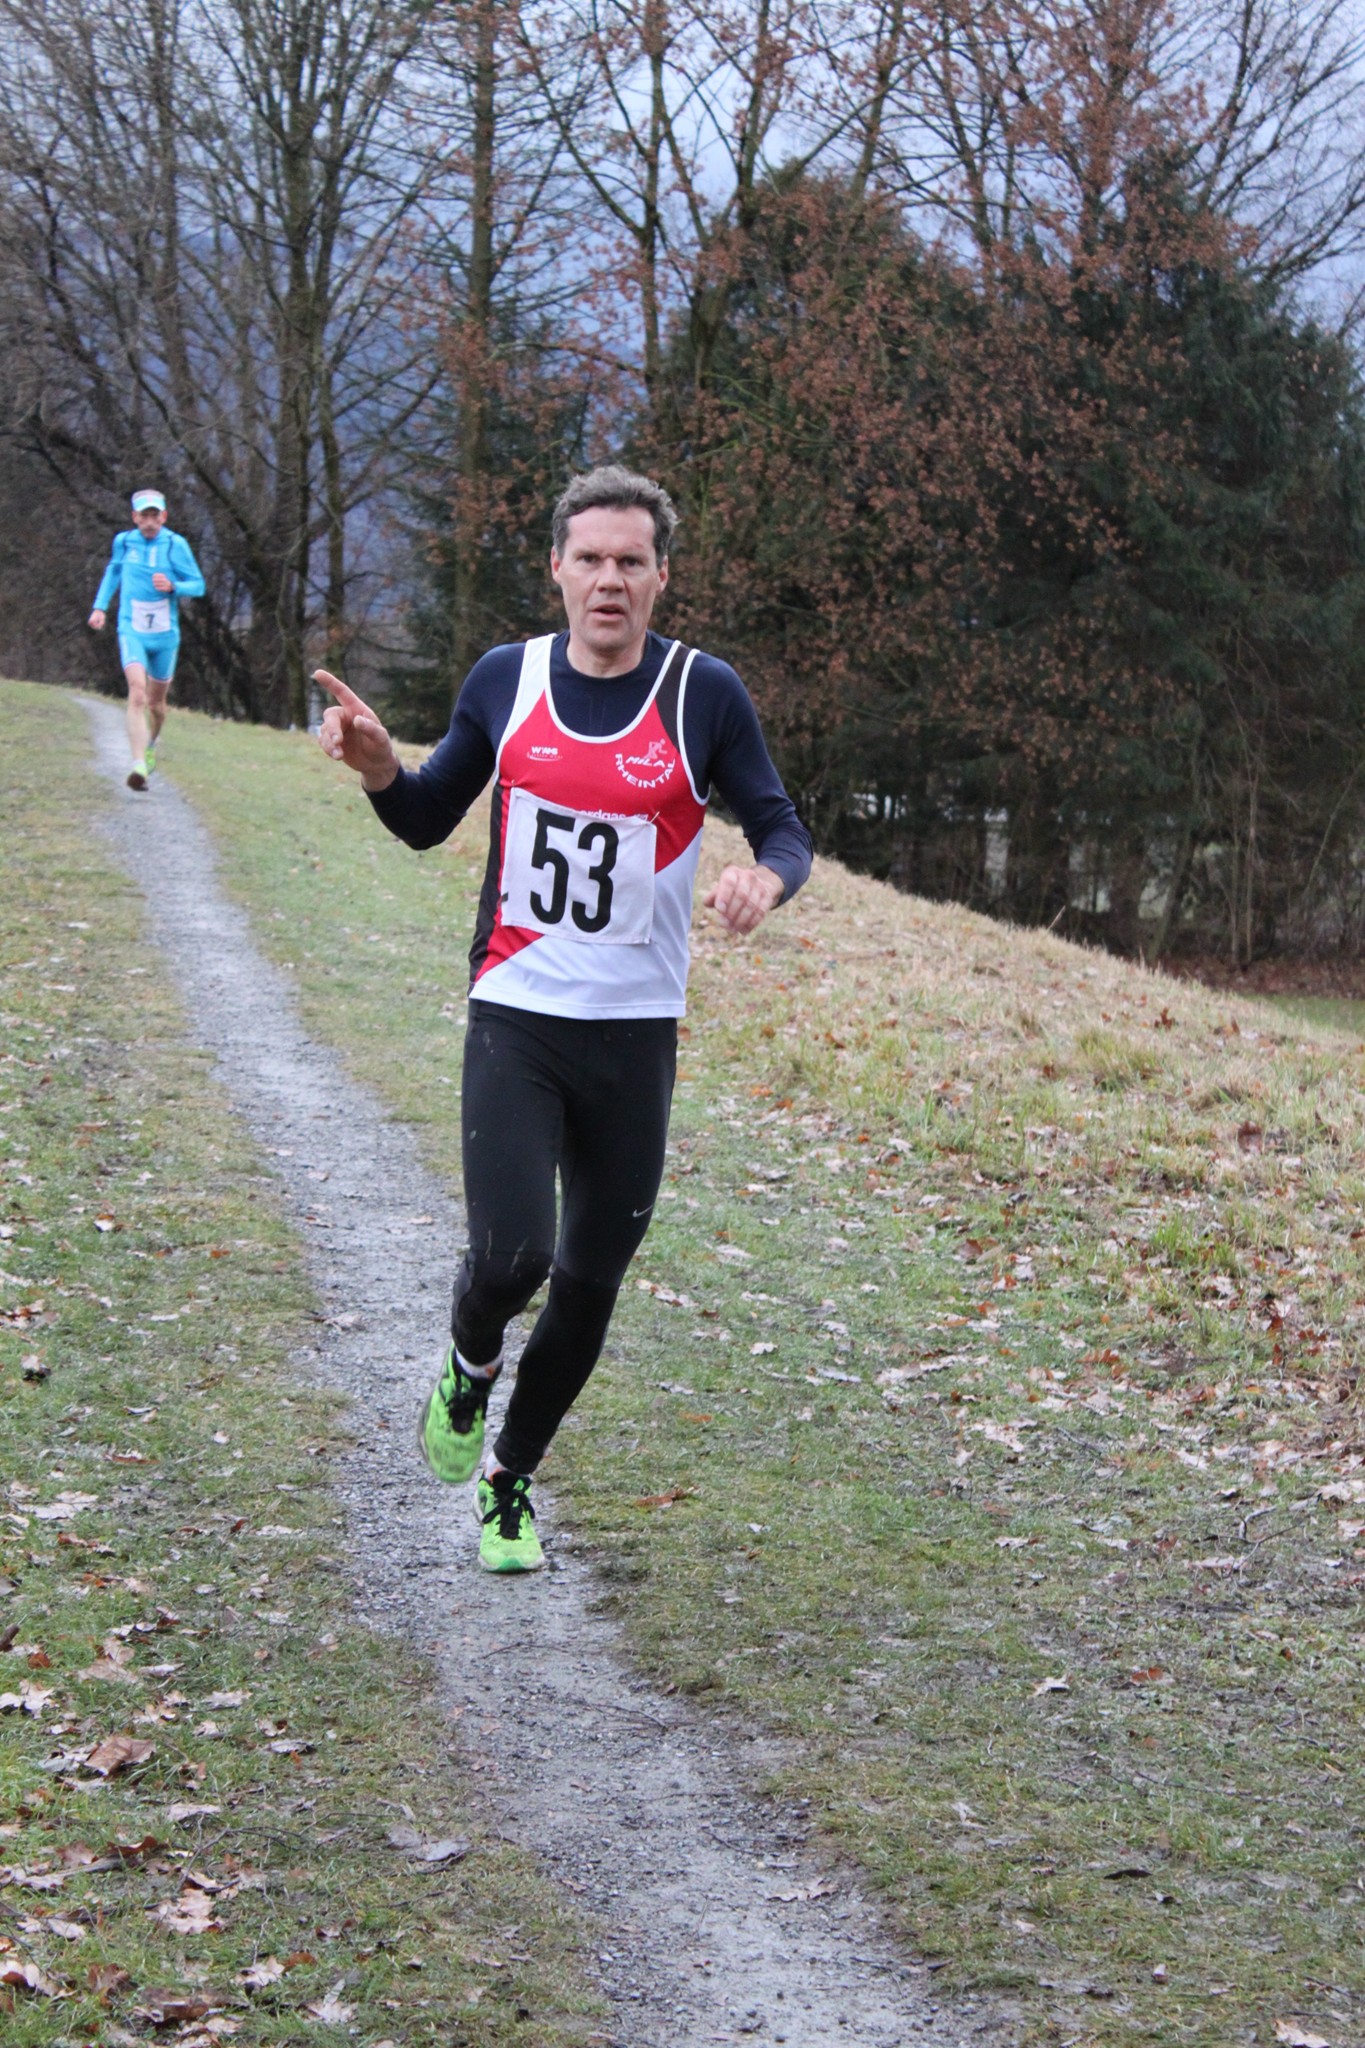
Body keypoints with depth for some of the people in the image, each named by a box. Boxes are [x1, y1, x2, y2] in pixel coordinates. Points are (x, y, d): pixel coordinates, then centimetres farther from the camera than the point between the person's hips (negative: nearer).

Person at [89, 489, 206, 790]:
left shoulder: (175, 545, -7)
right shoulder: (124, 542, 0)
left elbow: (198, 585, -3)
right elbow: (113, 571, 22)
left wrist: (172, 586, -22)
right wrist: (100, 607, 14)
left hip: (165, 634, 1)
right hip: (132, 632, -1)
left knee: (156, 703, 15)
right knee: (137, 694, -22)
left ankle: (151, 745, 47)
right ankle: (138, 764, -32)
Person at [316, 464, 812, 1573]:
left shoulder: (705, 693, -4)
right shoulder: (506, 679, 2)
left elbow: (784, 831, -1)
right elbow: (428, 820, 12)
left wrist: (766, 877, -25)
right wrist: (377, 765, -10)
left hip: (638, 1033, 1)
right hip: (515, 1019, 0)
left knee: (591, 1283, 9)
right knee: (512, 1255, -17)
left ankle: (509, 1479, 32)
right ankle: (469, 1366, 19)